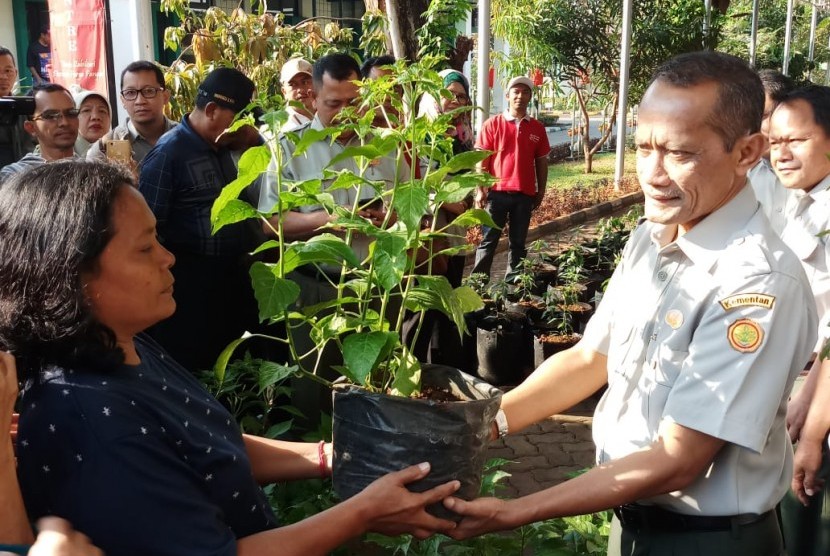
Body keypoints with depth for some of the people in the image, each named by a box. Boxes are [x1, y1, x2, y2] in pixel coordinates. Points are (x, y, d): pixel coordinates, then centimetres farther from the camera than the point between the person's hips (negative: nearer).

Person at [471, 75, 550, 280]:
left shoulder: (537, 128, 7)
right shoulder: (492, 124, 0)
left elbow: (541, 162, 12)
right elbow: (482, 160, -1)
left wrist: (541, 191, 10)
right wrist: (480, 190, -7)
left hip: (525, 194, 3)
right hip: (497, 191, -3)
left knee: (518, 243, 9)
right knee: (488, 240, 1)